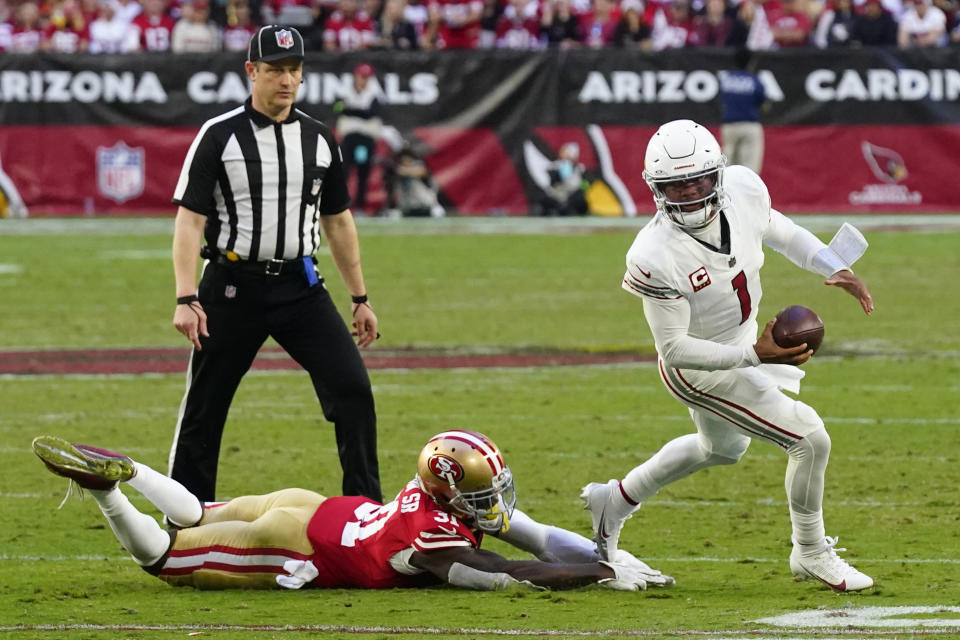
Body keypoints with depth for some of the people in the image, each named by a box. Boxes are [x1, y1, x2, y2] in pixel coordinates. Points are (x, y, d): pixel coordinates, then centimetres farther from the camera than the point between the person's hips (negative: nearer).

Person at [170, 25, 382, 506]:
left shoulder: (318, 140, 8)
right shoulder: (219, 137, -5)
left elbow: (337, 222, 17)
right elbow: (190, 219, -8)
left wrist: (360, 299, 15)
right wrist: (187, 299, -18)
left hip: (300, 286, 3)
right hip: (233, 287, -3)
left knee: (352, 389, -9)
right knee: (203, 409, 2)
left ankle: (366, 509, -1)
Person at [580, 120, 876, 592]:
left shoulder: (743, 188, -20)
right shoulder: (656, 257, -37)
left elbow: (776, 230, 4)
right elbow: (675, 349, -29)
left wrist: (835, 269, -8)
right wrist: (756, 355, -37)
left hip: (743, 344, 8)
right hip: (702, 371, -8)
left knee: (722, 448, 32)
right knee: (810, 441, -8)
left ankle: (615, 501, 50)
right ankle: (811, 554, 16)